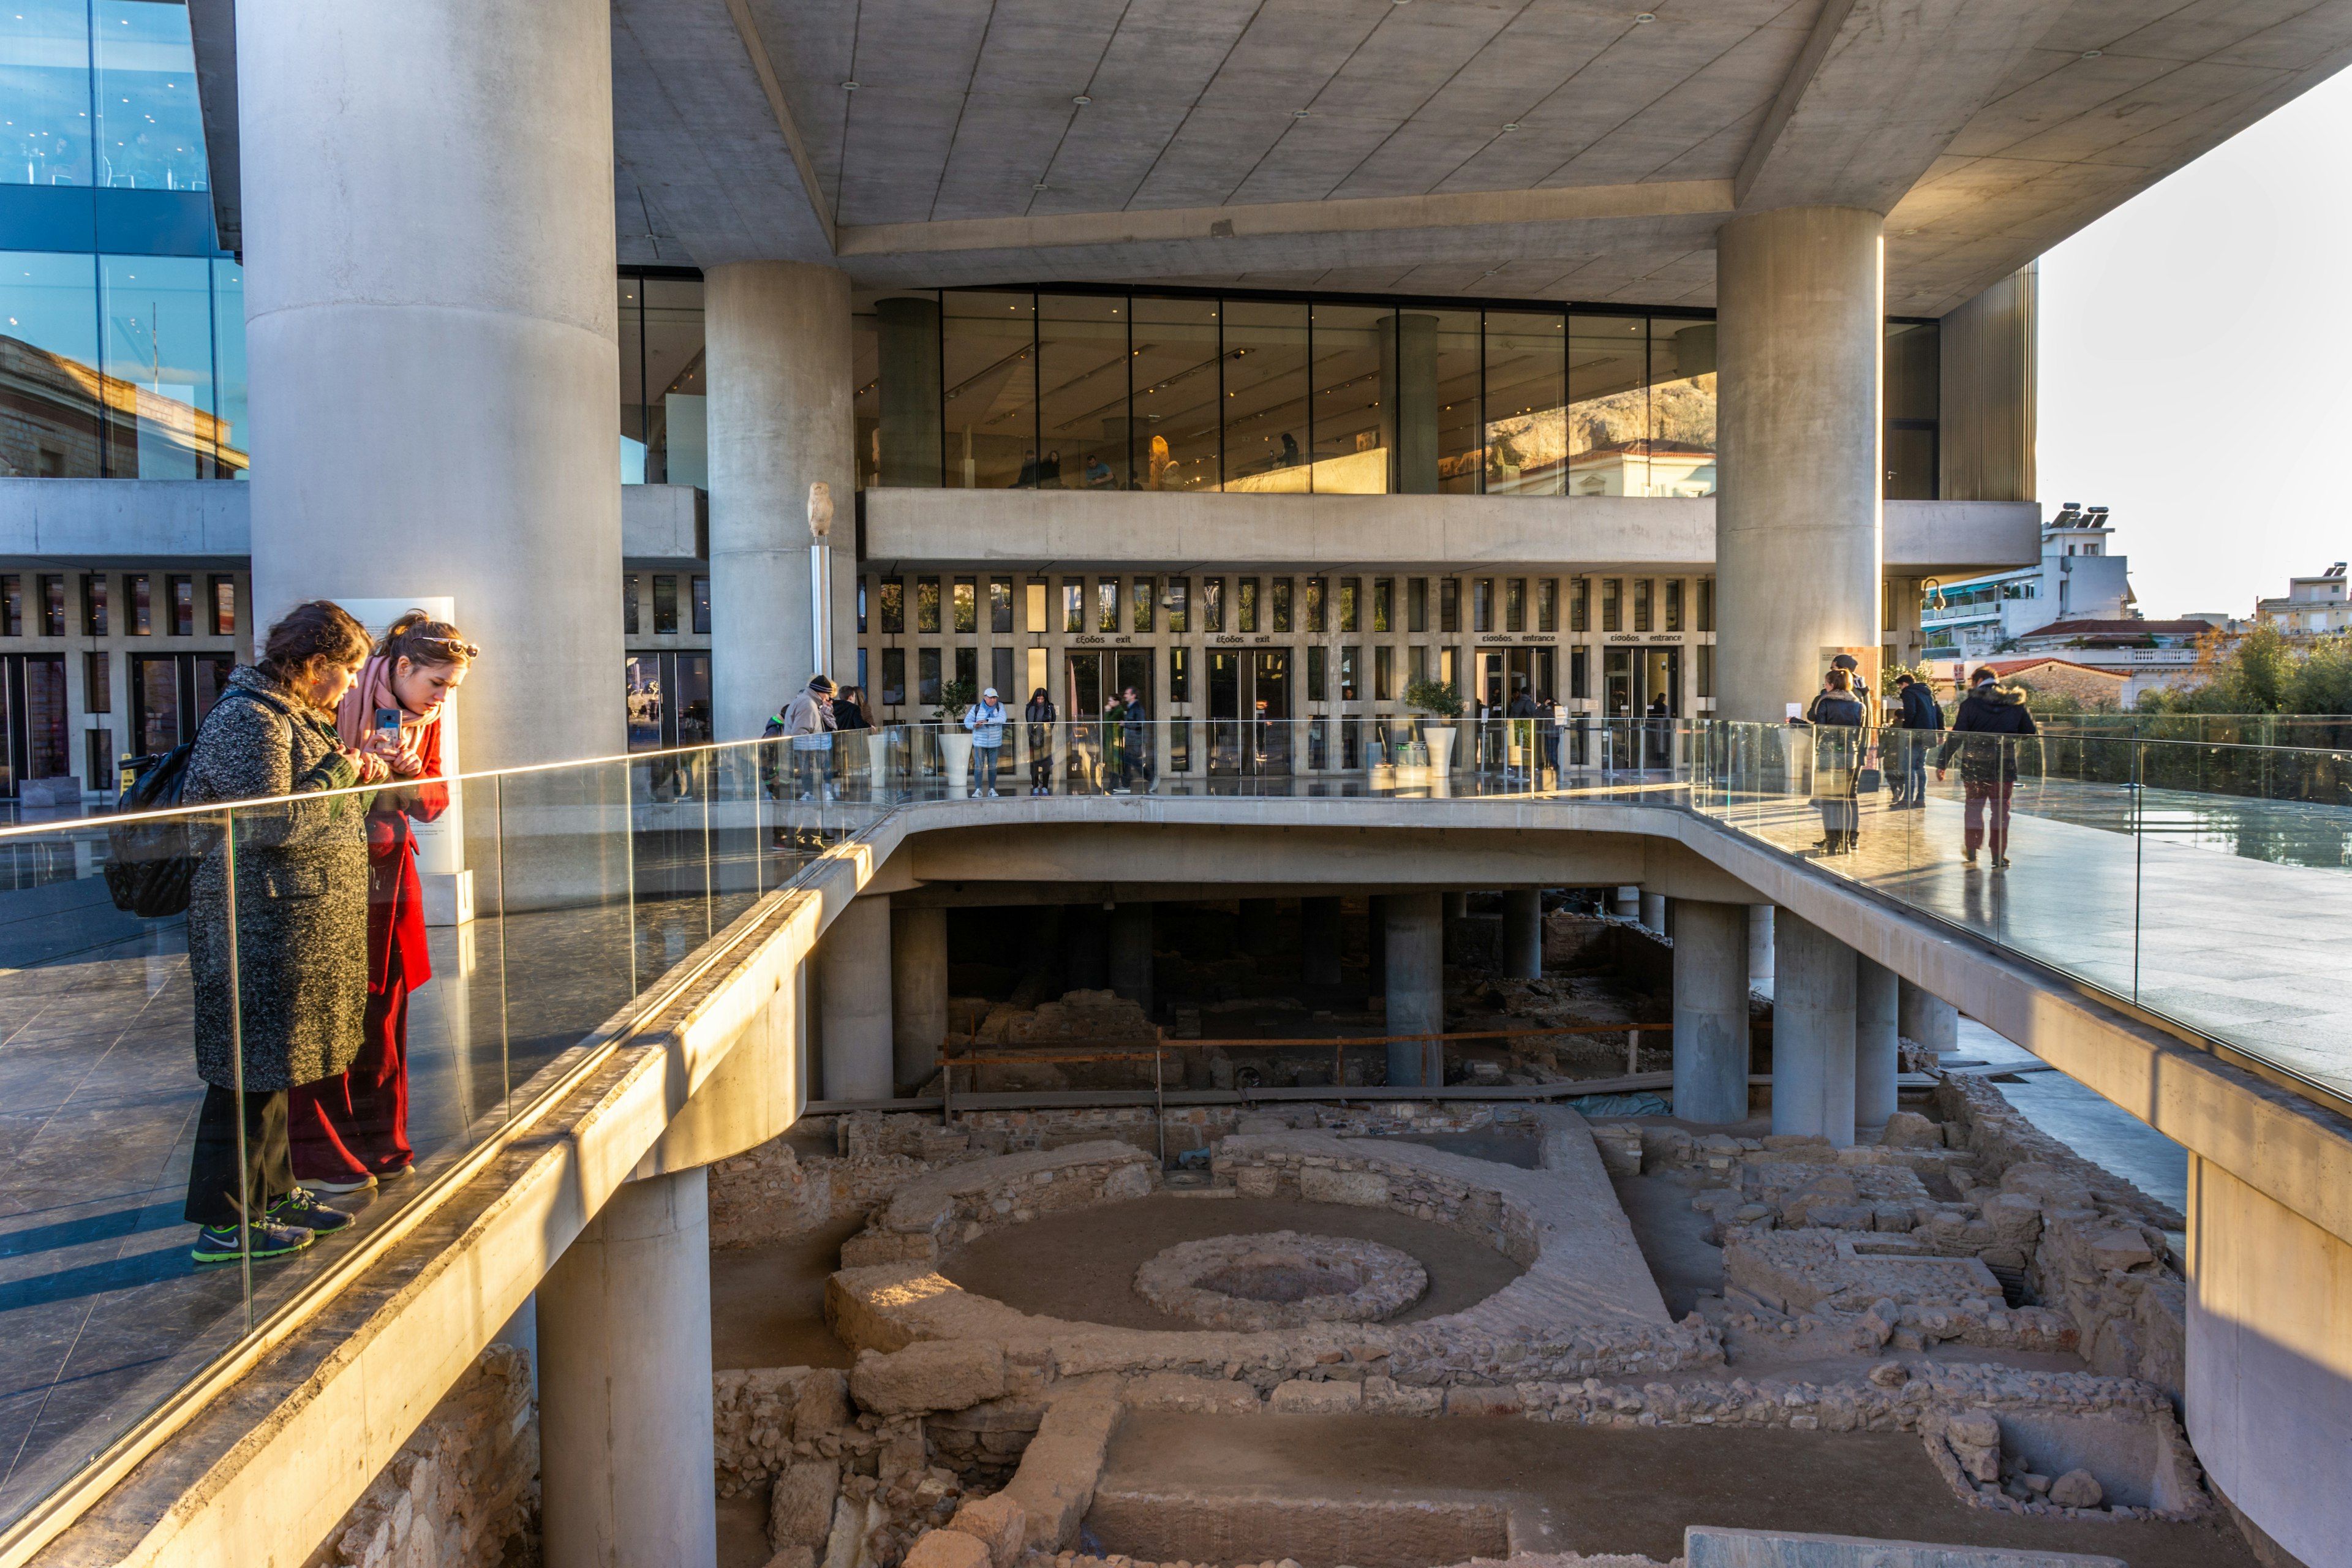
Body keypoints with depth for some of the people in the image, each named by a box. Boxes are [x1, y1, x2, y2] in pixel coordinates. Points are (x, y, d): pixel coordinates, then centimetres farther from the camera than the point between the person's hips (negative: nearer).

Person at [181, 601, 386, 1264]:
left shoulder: (298, 714, 16)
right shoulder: (248, 719, -16)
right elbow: (269, 823, -23)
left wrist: (357, 774, 8)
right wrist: (339, 774, -13)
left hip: (299, 923, 10)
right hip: (260, 927, -10)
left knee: (276, 1066, 17)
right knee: (251, 1068, -4)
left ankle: (272, 1193, 27)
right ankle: (224, 1223, 5)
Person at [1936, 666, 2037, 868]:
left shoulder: (1970, 704, -7)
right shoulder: (2016, 704, 3)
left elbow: (1956, 737, -9)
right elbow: (2031, 734, 8)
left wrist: (1942, 763, -5)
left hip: (1974, 767, -1)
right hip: (2005, 767, 2)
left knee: (1974, 806, 14)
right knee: (2000, 810, 9)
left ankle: (1971, 852, 21)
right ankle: (1999, 857, 9)